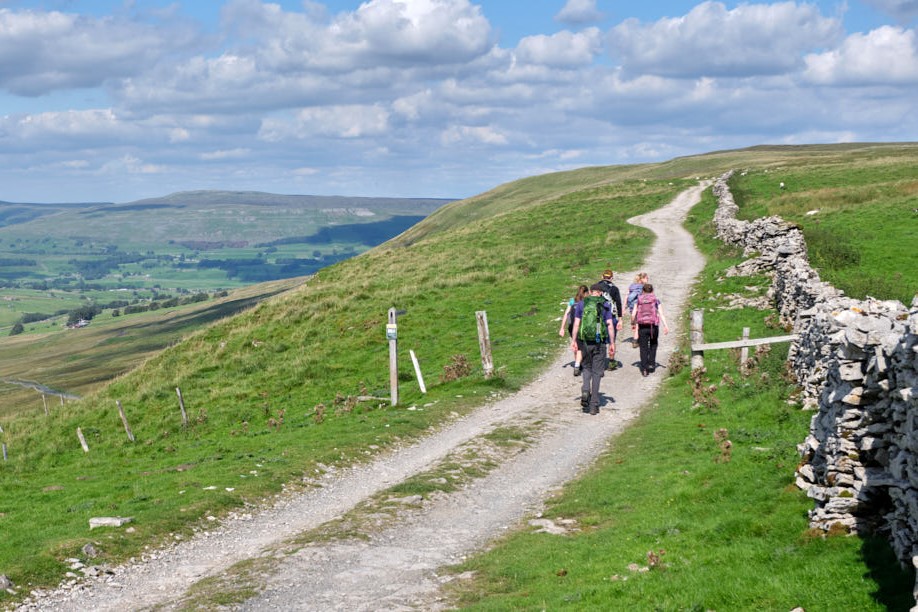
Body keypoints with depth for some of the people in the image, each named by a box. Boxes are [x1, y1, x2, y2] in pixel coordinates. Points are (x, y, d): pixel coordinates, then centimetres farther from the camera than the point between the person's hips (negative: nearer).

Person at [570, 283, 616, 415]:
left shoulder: (581, 304, 4)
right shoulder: (605, 305, 1)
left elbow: (576, 323, -2)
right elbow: (610, 325, -3)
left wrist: (573, 340, 2)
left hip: (584, 341, 1)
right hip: (600, 342, -1)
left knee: (587, 367, 21)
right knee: (597, 372, 5)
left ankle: (585, 391, -5)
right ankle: (594, 405, 4)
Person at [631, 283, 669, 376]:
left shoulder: (638, 301, 7)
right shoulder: (656, 300, 6)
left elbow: (633, 314, 3)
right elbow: (661, 314, -5)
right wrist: (665, 326, -10)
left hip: (642, 326, 0)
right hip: (653, 326, 0)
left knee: (643, 348, 5)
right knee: (653, 345, 24)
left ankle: (644, 369, 0)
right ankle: (651, 363, 17)